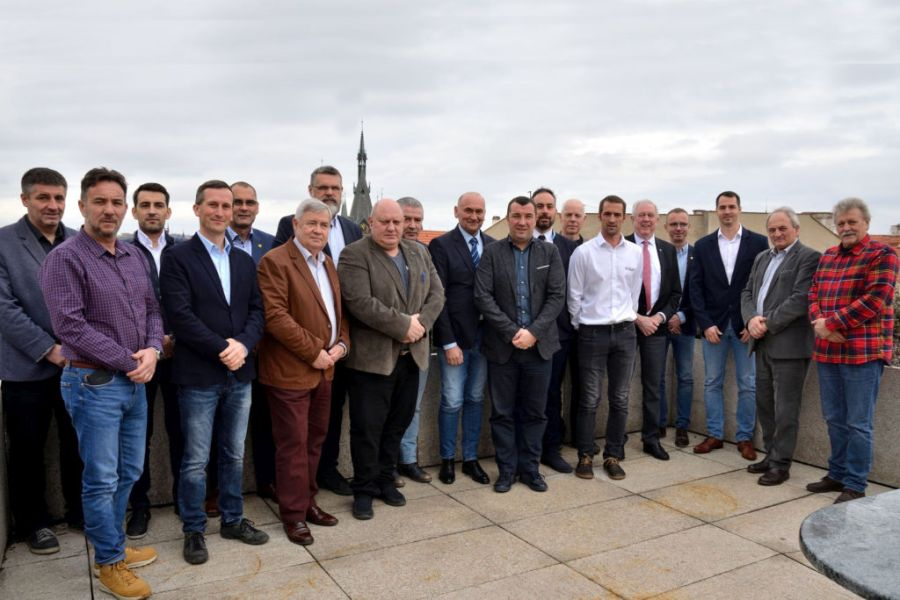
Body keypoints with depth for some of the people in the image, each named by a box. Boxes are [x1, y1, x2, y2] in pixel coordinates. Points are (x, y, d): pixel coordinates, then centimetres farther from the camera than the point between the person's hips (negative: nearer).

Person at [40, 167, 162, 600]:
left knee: (129, 473, 17)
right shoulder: (64, 258, -12)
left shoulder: (134, 256, 8)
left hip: (135, 383, 7)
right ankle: (109, 562, 23)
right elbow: (69, 325, -19)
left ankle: (114, 545, 36)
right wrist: (129, 361, -16)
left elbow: (152, 310, 11)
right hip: (93, 384, -6)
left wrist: (152, 350, -9)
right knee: (101, 479, 5)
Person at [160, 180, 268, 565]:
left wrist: (243, 345, -12)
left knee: (234, 455, 15)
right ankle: (194, 530, 22)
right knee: (196, 460, 6)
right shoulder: (178, 258, -5)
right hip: (199, 375, -5)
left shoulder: (245, 261, 12)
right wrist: (221, 349, -17)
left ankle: (232, 520, 30)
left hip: (240, 374, 5)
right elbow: (180, 315, -14)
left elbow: (257, 310, 6)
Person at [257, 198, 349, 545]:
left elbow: (340, 309, 18)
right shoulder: (276, 262, -12)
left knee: (315, 439, 16)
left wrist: (341, 343, 0)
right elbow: (275, 317, -20)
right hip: (290, 370, -8)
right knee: (294, 444, 1)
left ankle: (307, 501, 30)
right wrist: (314, 351, -18)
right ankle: (293, 514, 15)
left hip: (324, 368, 8)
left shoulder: (328, 264, 14)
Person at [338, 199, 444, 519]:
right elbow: (360, 302, -20)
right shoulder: (354, 255, -9)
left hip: (411, 355, 6)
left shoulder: (419, 252, 12)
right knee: (367, 428, 3)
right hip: (372, 357, -6)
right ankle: (364, 489, 19)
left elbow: (436, 293, 8)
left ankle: (385, 480, 31)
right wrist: (404, 325, -18)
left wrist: (421, 323, -11)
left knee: (397, 424, 15)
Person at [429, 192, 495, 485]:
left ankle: (471, 458, 26)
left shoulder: (494, 246, 7)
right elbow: (438, 296, -10)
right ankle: (447, 459, 21)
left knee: (475, 400, 13)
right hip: (455, 336, -4)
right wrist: (449, 342, -13)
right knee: (452, 402, 2)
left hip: (484, 335, 4)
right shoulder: (441, 245, -6)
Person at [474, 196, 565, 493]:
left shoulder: (550, 253, 5)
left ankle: (529, 468, 24)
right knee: (502, 412, 7)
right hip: (502, 346, -1)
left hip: (539, 344, 1)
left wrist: (533, 332, -13)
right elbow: (483, 296, -7)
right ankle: (507, 469, 20)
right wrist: (512, 332, -13)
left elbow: (557, 296, -2)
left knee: (534, 412, 10)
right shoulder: (492, 252, 0)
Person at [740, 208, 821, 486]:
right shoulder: (762, 258, 17)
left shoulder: (808, 257, -6)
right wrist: (751, 319, -5)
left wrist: (768, 323, -15)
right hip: (763, 343, 8)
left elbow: (800, 299, -16)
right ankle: (771, 455, 27)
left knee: (785, 408, 0)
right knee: (764, 404, 14)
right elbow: (747, 293, 14)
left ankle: (781, 465, 9)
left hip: (789, 345, -7)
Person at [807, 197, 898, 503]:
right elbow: (813, 294, 13)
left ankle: (855, 485, 10)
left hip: (863, 352, -6)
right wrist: (819, 323, -7)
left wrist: (831, 323, -15)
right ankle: (838, 475, 27)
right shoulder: (828, 256, 16)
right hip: (827, 351, 6)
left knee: (858, 423, 0)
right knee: (835, 420, 14)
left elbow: (875, 300, -15)